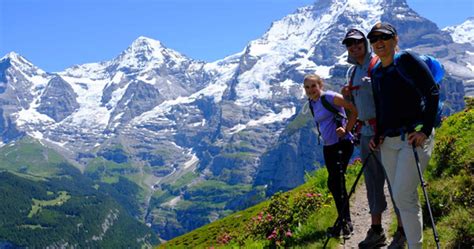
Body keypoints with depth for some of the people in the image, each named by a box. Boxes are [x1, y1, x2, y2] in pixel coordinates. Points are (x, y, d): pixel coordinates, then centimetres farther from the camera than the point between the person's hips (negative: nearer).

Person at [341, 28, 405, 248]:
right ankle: (376, 230, 21)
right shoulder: (352, 71, 16)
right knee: (372, 181, 12)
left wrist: (372, 86, -25)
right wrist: (347, 96, 4)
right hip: (366, 131, 8)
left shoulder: (380, 63, -6)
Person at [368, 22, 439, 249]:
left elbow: (433, 93, -11)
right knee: (400, 197, 9)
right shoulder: (375, 72, 14)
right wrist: (378, 136, 11)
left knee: (403, 196, -13)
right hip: (388, 142, 7)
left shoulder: (406, 60, -7)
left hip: (415, 138, -7)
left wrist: (426, 130, -17)